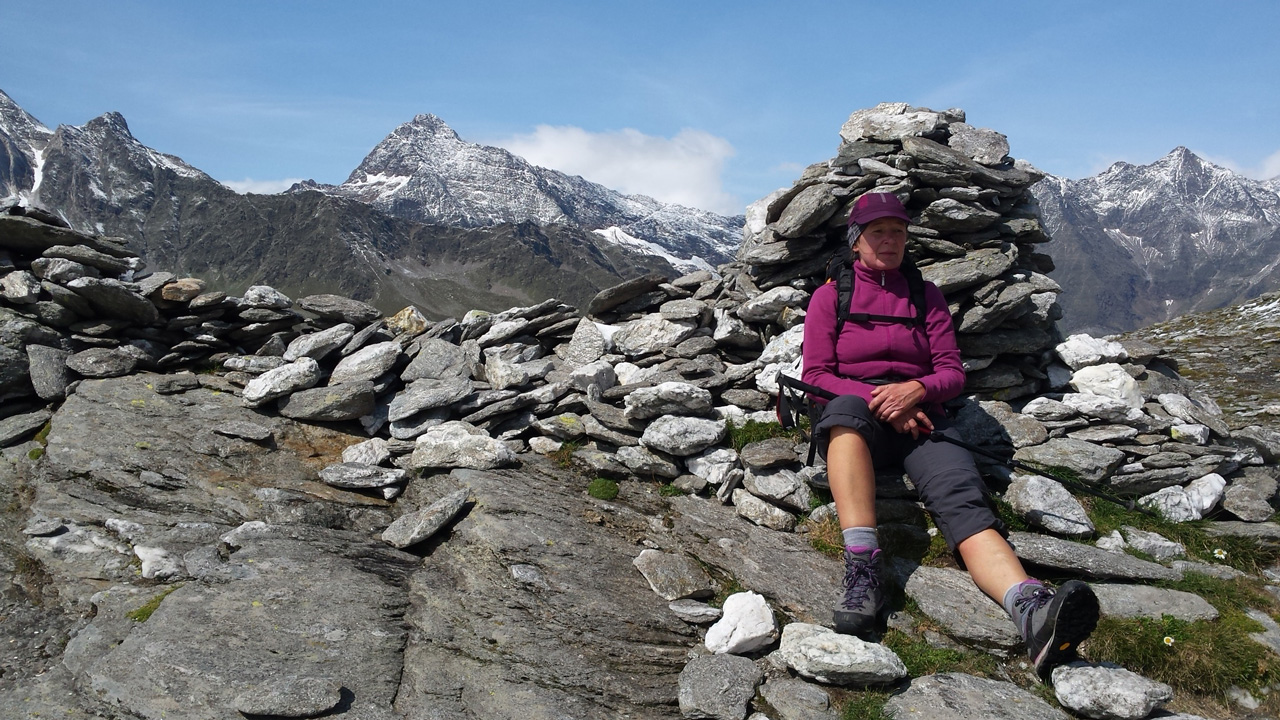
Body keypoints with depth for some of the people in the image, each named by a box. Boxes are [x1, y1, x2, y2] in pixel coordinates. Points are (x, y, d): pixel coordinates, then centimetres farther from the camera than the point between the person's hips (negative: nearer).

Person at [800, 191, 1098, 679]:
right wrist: (878, 399, -12)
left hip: (918, 416, 2)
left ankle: (1033, 613, -57)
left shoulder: (925, 294, 20)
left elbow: (952, 372, 12)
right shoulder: (830, 295, 14)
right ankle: (863, 572, -52)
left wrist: (914, 390, -12)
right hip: (854, 410, -1)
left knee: (962, 495, -29)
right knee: (848, 409, -40)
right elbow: (815, 376, 4)